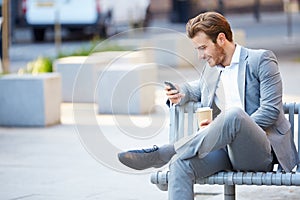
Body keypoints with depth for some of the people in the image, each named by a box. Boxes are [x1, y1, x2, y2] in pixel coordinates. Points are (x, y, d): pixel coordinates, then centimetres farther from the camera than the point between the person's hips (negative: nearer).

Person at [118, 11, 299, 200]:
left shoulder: (261, 59, 0)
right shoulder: (212, 68, 21)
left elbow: (271, 111, -9)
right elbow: (200, 87, 43)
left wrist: (221, 125, -14)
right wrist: (181, 93, 17)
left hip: (260, 152, -6)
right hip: (226, 150, 6)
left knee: (234, 113, -37)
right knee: (180, 164, -26)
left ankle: (160, 154, -35)